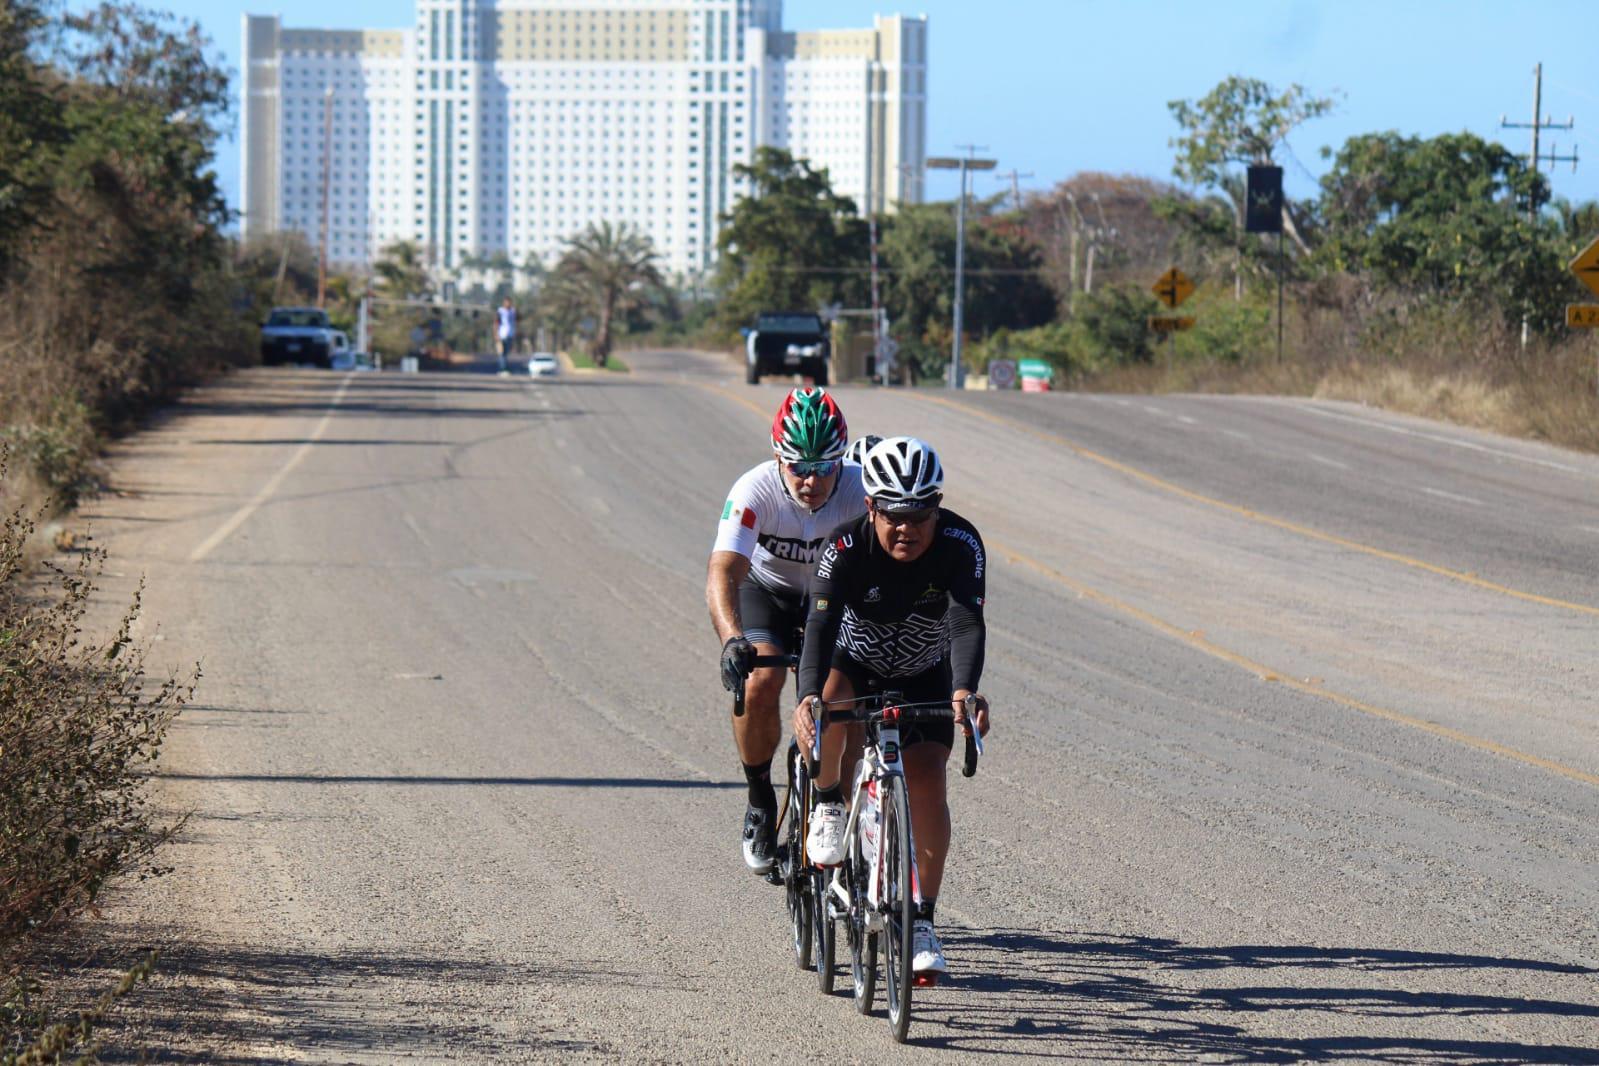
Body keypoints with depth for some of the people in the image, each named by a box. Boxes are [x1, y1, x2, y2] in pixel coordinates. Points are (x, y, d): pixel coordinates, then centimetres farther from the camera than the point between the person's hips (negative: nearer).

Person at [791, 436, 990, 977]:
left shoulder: (960, 545, -28)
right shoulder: (847, 547, -29)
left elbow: (966, 623, -40)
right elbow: (821, 625, -40)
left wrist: (964, 690, -59)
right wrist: (809, 696, -59)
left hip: (924, 678, 1)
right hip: (855, 666, -1)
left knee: (926, 783, -16)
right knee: (828, 699, -35)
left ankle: (921, 921, -2)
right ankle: (827, 803, -8)